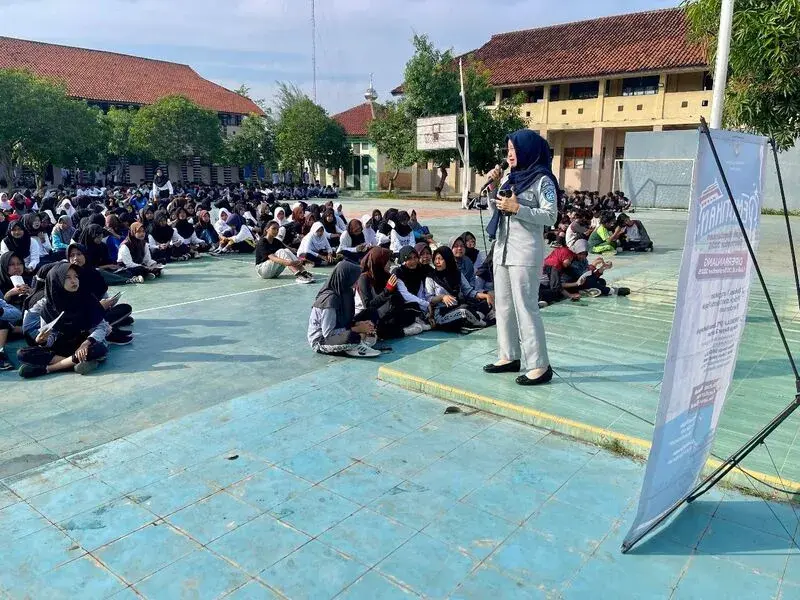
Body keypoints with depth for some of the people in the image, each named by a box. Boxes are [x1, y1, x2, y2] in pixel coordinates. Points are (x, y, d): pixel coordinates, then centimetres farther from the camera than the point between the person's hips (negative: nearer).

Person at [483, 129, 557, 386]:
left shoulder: (542, 180, -7)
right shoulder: (510, 178, 13)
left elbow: (550, 216, -13)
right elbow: (494, 210, 18)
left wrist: (517, 208, -18)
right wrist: (493, 186, 4)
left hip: (525, 253, -8)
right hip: (502, 249, 8)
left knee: (525, 308, -8)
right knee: (504, 306, 12)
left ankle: (539, 365, -1)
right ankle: (510, 356, 23)